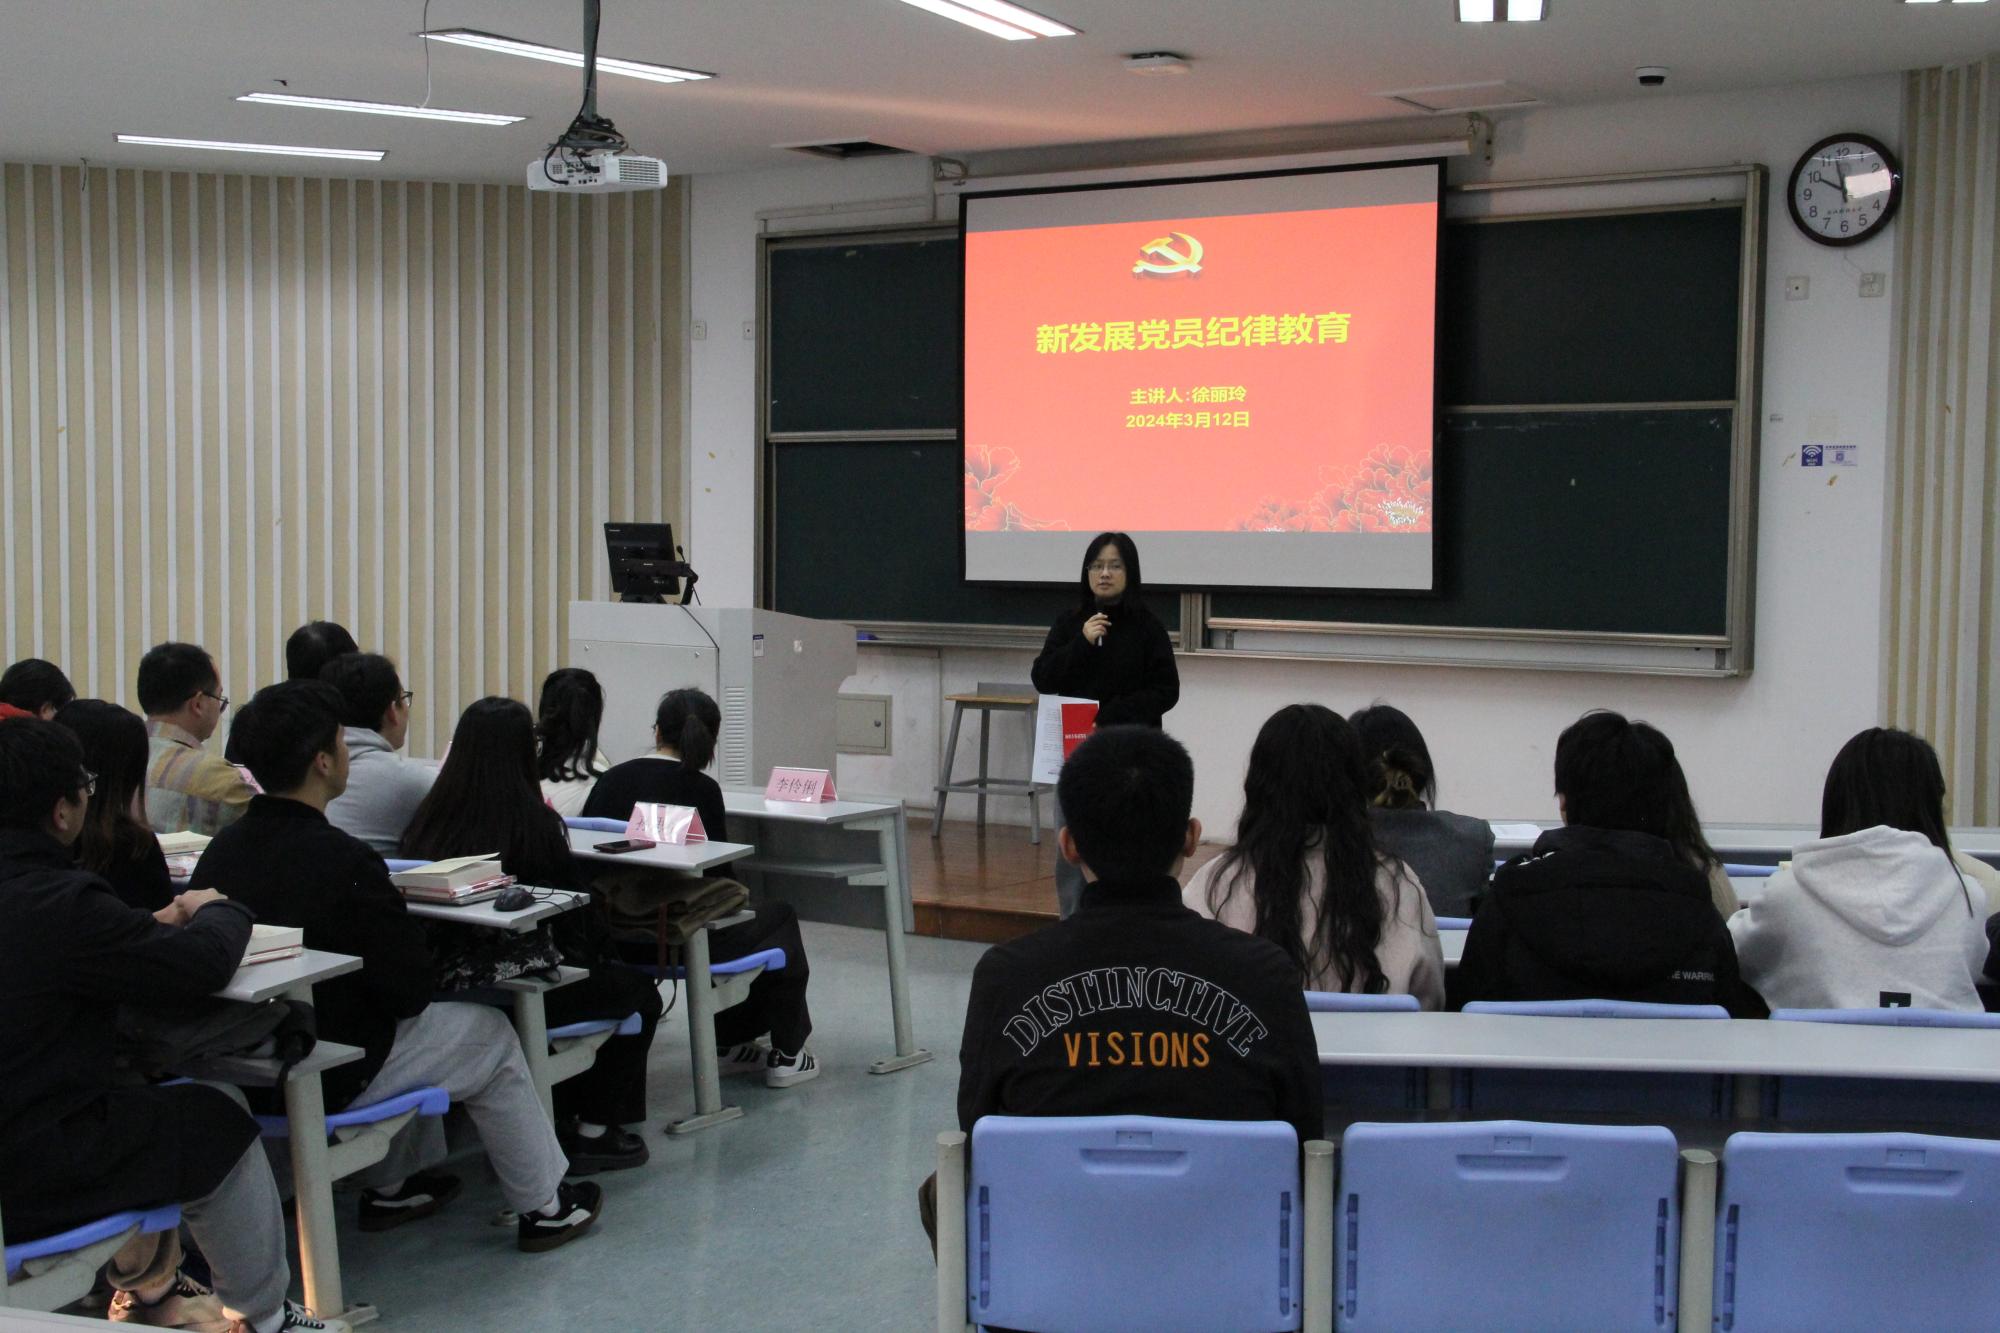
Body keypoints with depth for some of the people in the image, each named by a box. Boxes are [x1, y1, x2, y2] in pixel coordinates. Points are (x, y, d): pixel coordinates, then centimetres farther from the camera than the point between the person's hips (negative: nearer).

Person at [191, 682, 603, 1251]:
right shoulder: (343, 861, -24)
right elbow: (411, 989, -16)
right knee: (489, 1033, 12)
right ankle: (544, 1207, 24)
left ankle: (390, 1188, 38)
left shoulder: (220, 849, -3)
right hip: (324, 1080, -7)